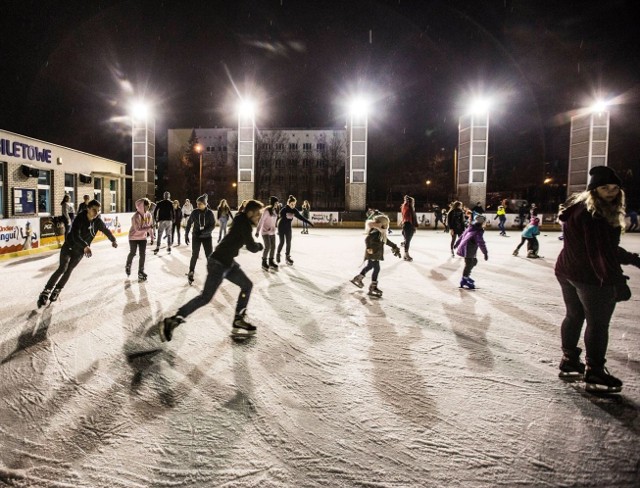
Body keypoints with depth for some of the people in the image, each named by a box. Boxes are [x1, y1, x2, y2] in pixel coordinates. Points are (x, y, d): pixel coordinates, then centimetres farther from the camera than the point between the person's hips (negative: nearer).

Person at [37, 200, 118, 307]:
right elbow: (75, 236, -33)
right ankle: (46, 292, -9)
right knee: (62, 268, -14)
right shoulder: (79, 219, -24)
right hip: (69, 246, -4)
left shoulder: (97, 222, -10)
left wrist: (113, 240, 22)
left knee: (68, 270, 7)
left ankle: (56, 291, 23)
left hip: (80, 251, 4)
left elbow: (106, 230, 9)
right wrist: (85, 246, -48)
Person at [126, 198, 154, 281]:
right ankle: (128, 266, 44)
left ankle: (141, 272, 14)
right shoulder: (136, 216, -27)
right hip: (133, 237, -4)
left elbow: (150, 226, 6)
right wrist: (149, 228, -41)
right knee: (132, 253, 13)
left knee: (143, 254, 1)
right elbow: (138, 229, -32)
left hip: (143, 237, 4)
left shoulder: (149, 215, -9)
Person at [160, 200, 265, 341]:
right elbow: (252, 247, -15)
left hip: (228, 262, 10)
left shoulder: (243, 222, 11)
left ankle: (238, 321, 15)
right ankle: (171, 322, -1)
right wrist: (259, 245, 5)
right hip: (218, 263, -10)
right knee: (206, 297, -7)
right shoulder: (244, 223, -16)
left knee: (247, 285, 12)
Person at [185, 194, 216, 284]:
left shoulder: (210, 213, -10)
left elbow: (213, 226, -11)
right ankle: (191, 273, 14)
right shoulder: (194, 212, -7)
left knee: (210, 256, -2)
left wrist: (202, 232, -23)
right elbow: (189, 224, 3)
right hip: (196, 237, 0)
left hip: (207, 237, 0)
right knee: (194, 255, -2)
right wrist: (186, 235, 1)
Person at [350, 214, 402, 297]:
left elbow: (386, 241, 25)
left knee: (369, 266, 23)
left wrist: (394, 247, 29)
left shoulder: (381, 233, 11)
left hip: (376, 254, 10)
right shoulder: (376, 232, -21)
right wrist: (368, 248, -38)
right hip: (372, 253, -10)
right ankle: (372, 288, -2)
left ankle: (358, 278, 40)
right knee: (376, 269, -8)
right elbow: (367, 239, -32)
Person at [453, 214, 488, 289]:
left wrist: (456, 244, 31)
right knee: (468, 264, -2)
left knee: (474, 261, 22)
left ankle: (466, 276, 30)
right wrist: (485, 253, -19)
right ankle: (464, 280, 6)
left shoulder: (470, 228, 10)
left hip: (463, 247, 10)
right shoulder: (478, 231, -17)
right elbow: (481, 243, -22)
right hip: (468, 250, -10)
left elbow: (462, 236, 19)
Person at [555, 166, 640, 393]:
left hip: (567, 271, 10)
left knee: (574, 316, 20)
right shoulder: (596, 214, -19)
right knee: (598, 324, 2)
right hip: (592, 277, -10)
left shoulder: (578, 208, 12)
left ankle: (569, 361, 32)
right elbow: (601, 250, -26)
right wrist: (616, 279, -26)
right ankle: (594, 374, 10)